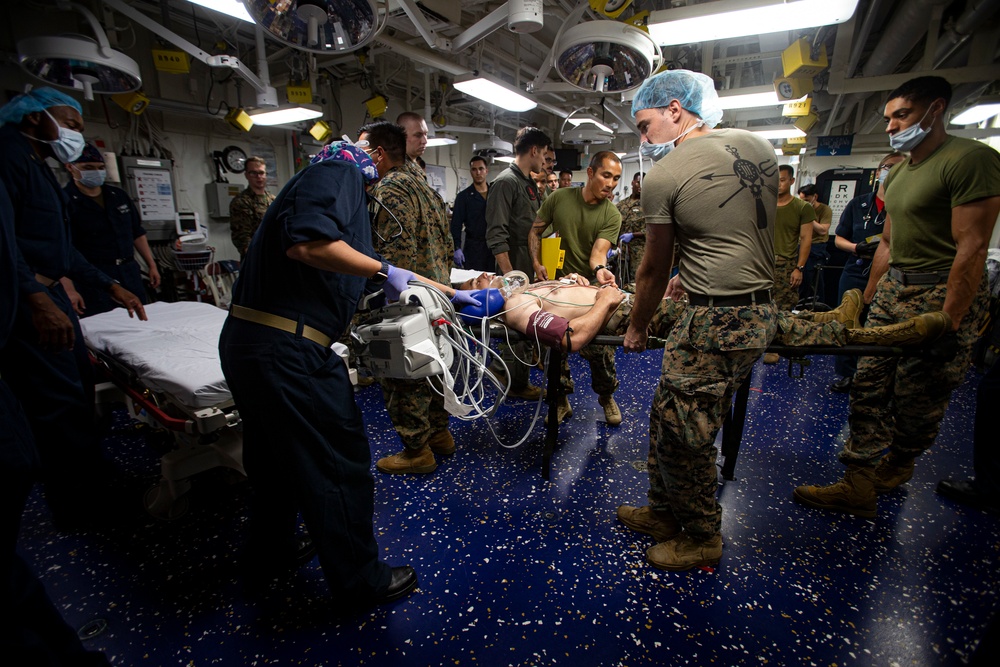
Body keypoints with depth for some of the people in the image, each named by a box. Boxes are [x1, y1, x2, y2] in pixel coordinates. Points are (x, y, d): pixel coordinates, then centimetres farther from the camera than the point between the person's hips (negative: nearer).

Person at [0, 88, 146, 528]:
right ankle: (81, 507, 8)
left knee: (79, 385, 16)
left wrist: (110, 287, 21)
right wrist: (37, 301, -30)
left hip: (47, 294, 11)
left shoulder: (38, 166, 22)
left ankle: (91, 483, 31)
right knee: (61, 400, -6)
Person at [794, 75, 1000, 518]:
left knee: (916, 399, 4)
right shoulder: (897, 174, 16)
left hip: (943, 294, -8)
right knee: (869, 385, 2)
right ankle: (859, 485, 7)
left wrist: (948, 322, -21)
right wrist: (868, 298, 17)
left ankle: (897, 467, 29)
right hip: (893, 288, 8)